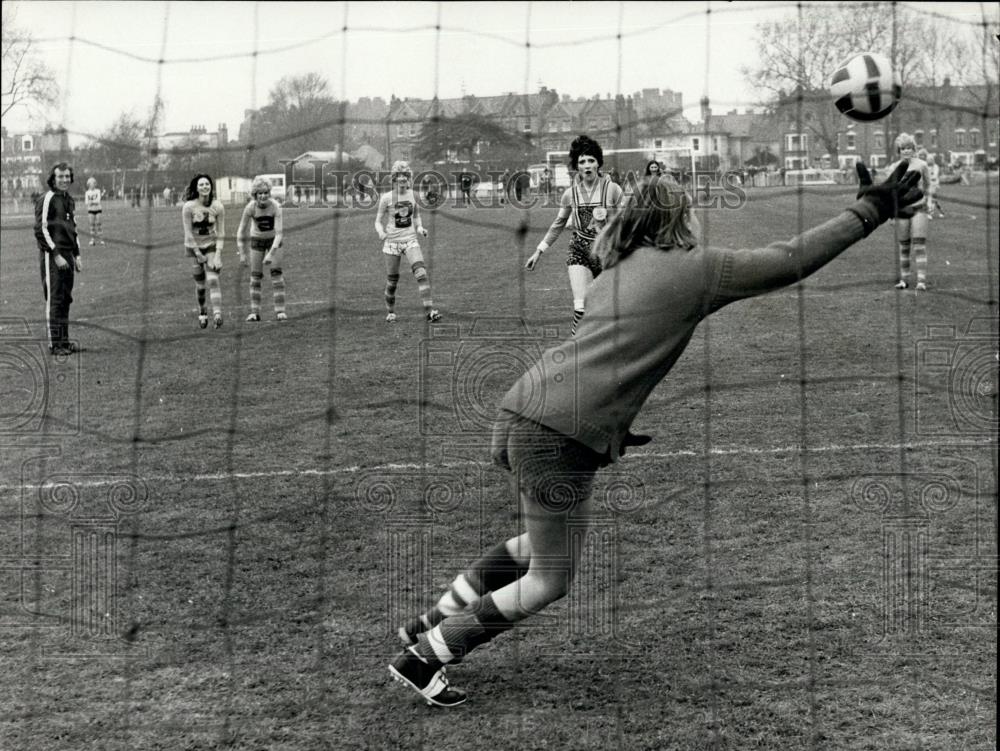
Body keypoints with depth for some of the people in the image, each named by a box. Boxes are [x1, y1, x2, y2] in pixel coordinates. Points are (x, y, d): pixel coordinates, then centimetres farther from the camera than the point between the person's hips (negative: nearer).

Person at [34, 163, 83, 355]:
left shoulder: (70, 200, 16)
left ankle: (64, 340, 18)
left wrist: (77, 256, 17)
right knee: (54, 300, -6)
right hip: (52, 256, -8)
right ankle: (54, 344, -3)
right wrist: (56, 255, -17)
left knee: (65, 300, 11)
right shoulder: (47, 199, -10)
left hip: (68, 255, 8)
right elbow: (41, 230, -14)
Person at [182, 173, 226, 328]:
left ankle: (217, 314, -23)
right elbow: (188, 233, -11)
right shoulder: (188, 207, -15)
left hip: (211, 245, 0)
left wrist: (218, 255, -14)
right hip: (193, 246, 0)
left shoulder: (218, 207, -10)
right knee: (200, 283, 2)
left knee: (213, 279, -16)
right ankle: (202, 312, 24)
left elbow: (220, 233, -7)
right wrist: (198, 254, -11)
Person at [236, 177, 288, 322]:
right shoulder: (250, 208, -25)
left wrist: (271, 254, -42)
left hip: (274, 240, -1)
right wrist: (242, 254, -20)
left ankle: (280, 311, -7)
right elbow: (241, 231, -16)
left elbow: (279, 233, -33)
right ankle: (255, 312, 5)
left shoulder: (275, 206, -30)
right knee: (255, 276, 0)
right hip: (257, 240, 1)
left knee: (276, 273, -9)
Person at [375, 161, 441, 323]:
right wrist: (381, 233, -21)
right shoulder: (386, 198, -7)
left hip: (410, 241, 1)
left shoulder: (413, 194, 2)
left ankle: (429, 311, -22)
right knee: (392, 281, 5)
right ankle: (390, 312, 28)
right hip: (392, 242, -1)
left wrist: (420, 228, -3)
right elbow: (378, 222, 0)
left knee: (421, 272, -19)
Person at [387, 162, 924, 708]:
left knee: (539, 543, 29)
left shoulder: (618, 269, 19)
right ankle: (423, 656, 11)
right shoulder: (693, 268, -2)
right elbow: (790, 263, 1)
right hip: (563, 434, -9)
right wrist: (869, 211, 10)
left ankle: (431, 622, 31)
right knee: (549, 581, 6)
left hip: (523, 410, 9)